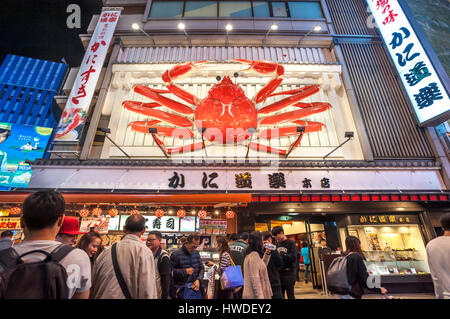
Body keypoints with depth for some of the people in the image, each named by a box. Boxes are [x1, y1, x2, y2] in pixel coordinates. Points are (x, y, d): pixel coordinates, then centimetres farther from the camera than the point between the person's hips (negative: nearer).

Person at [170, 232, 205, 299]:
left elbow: (201, 268, 11)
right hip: (182, 288, -4)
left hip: (195, 286, 5)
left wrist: (198, 280, -5)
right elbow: (170, 271, -13)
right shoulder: (176, 254, -11)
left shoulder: (196, 253, 6)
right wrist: (185, 271, -18)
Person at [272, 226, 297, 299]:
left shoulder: (291, 243, -6)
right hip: (279, 272, 5)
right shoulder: (277, 244, 12)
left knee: (290, 295, 4)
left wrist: (280, 253, -21)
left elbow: (293, 257, -16)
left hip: (288, 272, -5)